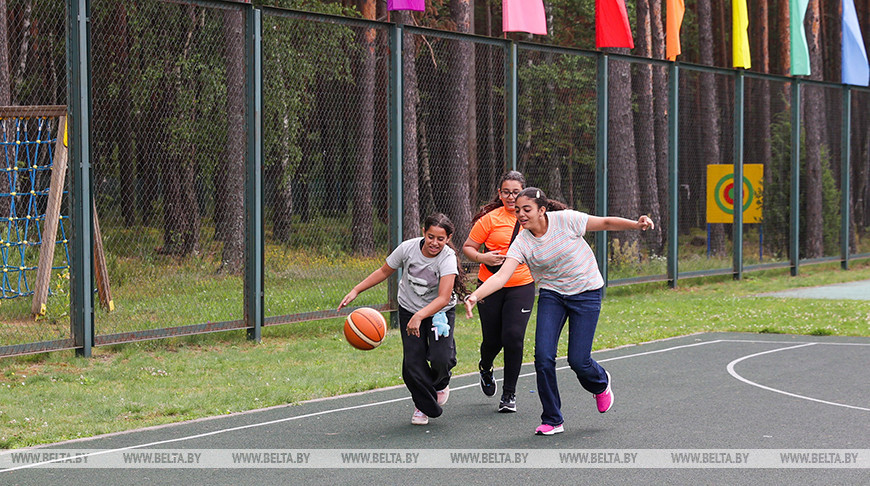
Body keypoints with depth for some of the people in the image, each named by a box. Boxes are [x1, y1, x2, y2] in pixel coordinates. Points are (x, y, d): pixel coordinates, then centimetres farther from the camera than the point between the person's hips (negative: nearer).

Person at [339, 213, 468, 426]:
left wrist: (420, 316, -48)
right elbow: (384, 272, 2)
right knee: (412, 364, -10)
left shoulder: (448, 258, -25)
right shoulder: (407, 248, -17)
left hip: (440, 312, -2)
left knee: (440, 359, -21)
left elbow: (444, 298, -35)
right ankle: (425, 406, 16)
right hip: (409, 310, 2)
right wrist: (356, 290, -4)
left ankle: (440, 384, 17)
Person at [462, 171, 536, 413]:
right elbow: (467, 247, -3)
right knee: (492, 340, 4)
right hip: (491, 286, -1)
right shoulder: (491, 218, -7)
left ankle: (509, 394, 1)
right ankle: (485, 369, 42)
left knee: (513, 336, -14)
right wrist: (482, 257, -20)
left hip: (522, 286, 1)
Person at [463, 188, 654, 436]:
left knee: (578, 360, -7)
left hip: (586, 292, -3)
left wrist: (636, 224, -21)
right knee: (543, 357, -12)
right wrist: (475, 296, -38)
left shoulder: (566, 220, -17)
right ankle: (552, 421, 4)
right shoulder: (522, 243, -12)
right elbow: (501, 276, -22)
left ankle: (601, 383, 33)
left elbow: (606, 223, -7)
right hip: (551, 295, 3)